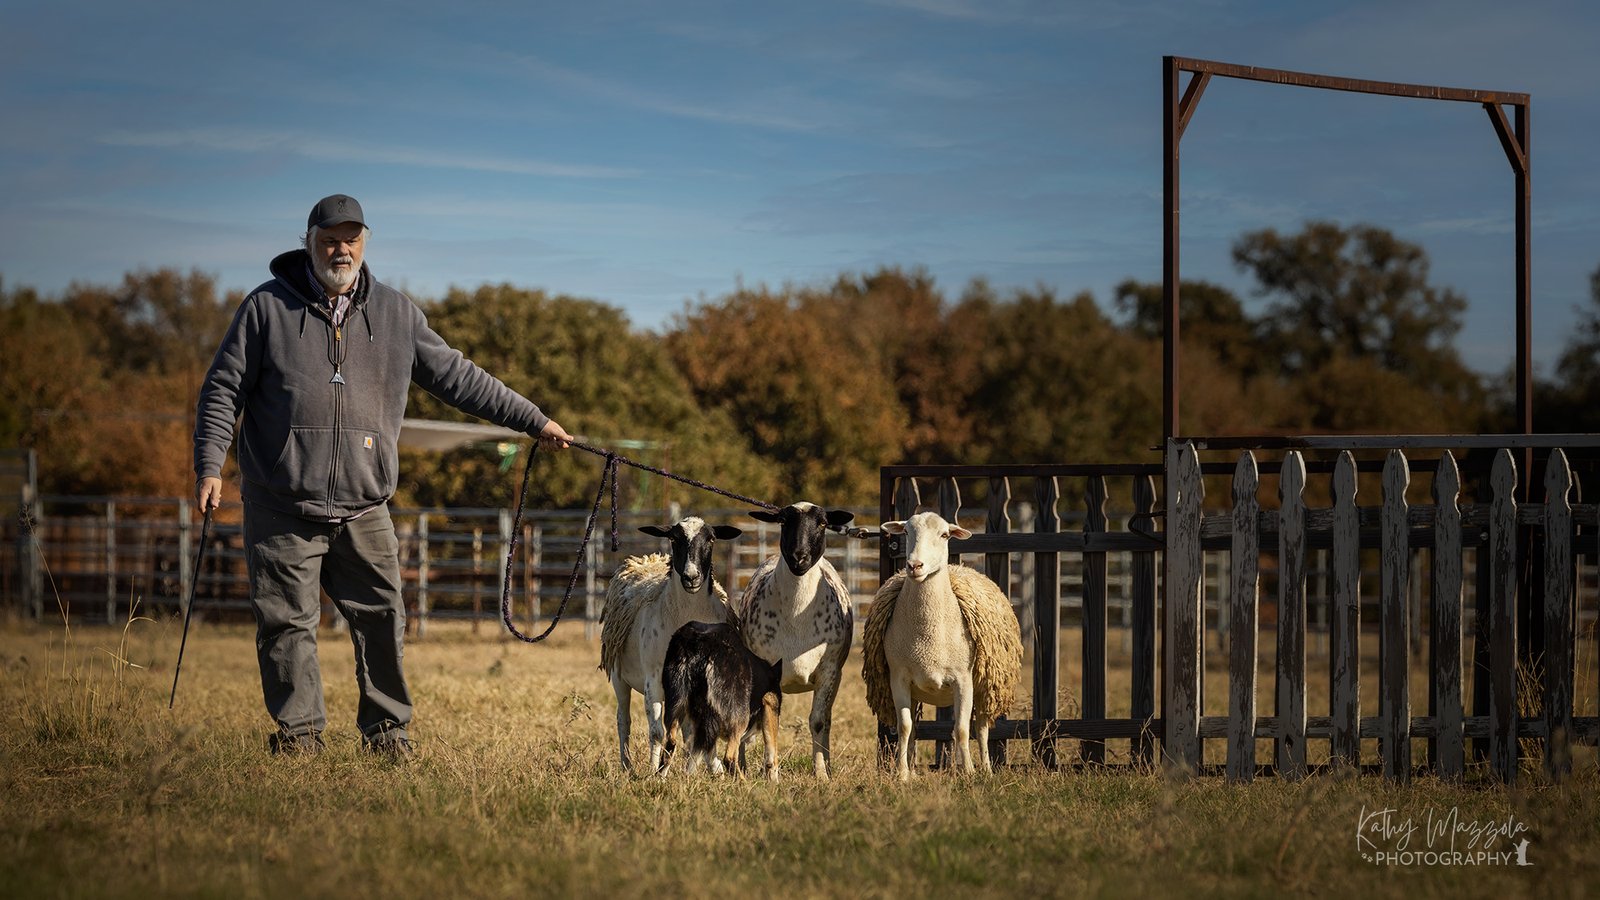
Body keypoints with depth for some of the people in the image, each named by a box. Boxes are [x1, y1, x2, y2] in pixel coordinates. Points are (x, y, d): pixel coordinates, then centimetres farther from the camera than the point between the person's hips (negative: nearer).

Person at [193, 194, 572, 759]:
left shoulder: (396, 314, 10)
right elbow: (224, 390, 4)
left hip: (364, 507, 2)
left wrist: (533, 420, 14)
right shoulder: (268, 308, 3)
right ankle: (298, 732, 10)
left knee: (382, 618, 1)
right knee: (287, 622, -1)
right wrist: (209, 465, -7)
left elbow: (457, 378, 16)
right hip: (282, 507, -2)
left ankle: (387, 730, 13)